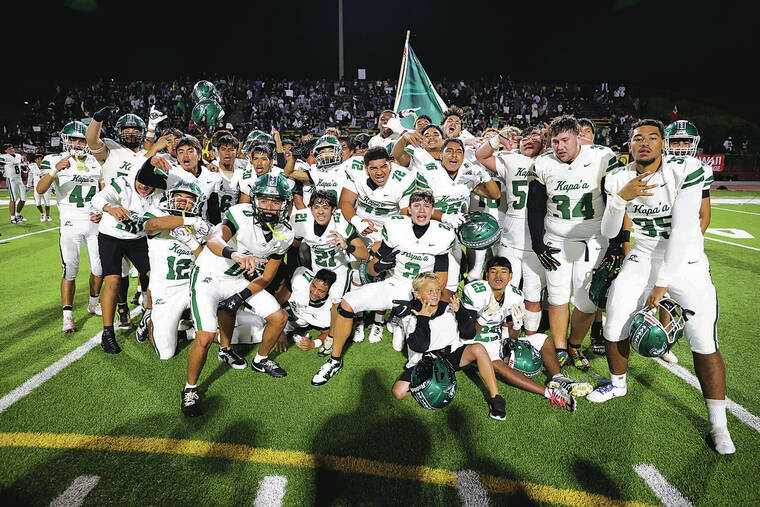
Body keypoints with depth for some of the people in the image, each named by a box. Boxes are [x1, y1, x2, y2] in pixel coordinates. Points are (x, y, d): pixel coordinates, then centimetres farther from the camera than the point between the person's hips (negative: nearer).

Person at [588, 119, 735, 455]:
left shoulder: (686, 170, -17)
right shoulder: (619, 179, -5)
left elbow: (681, 230, -20)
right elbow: (608, 233, -5)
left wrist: (662, 283, -19)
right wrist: (620, 198, -25)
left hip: (685, 261, -3)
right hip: (643, 259, 3)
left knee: (704, 344, -7)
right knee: (614, 329, 1)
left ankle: (718, 425, 13)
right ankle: (618, 384, 30)